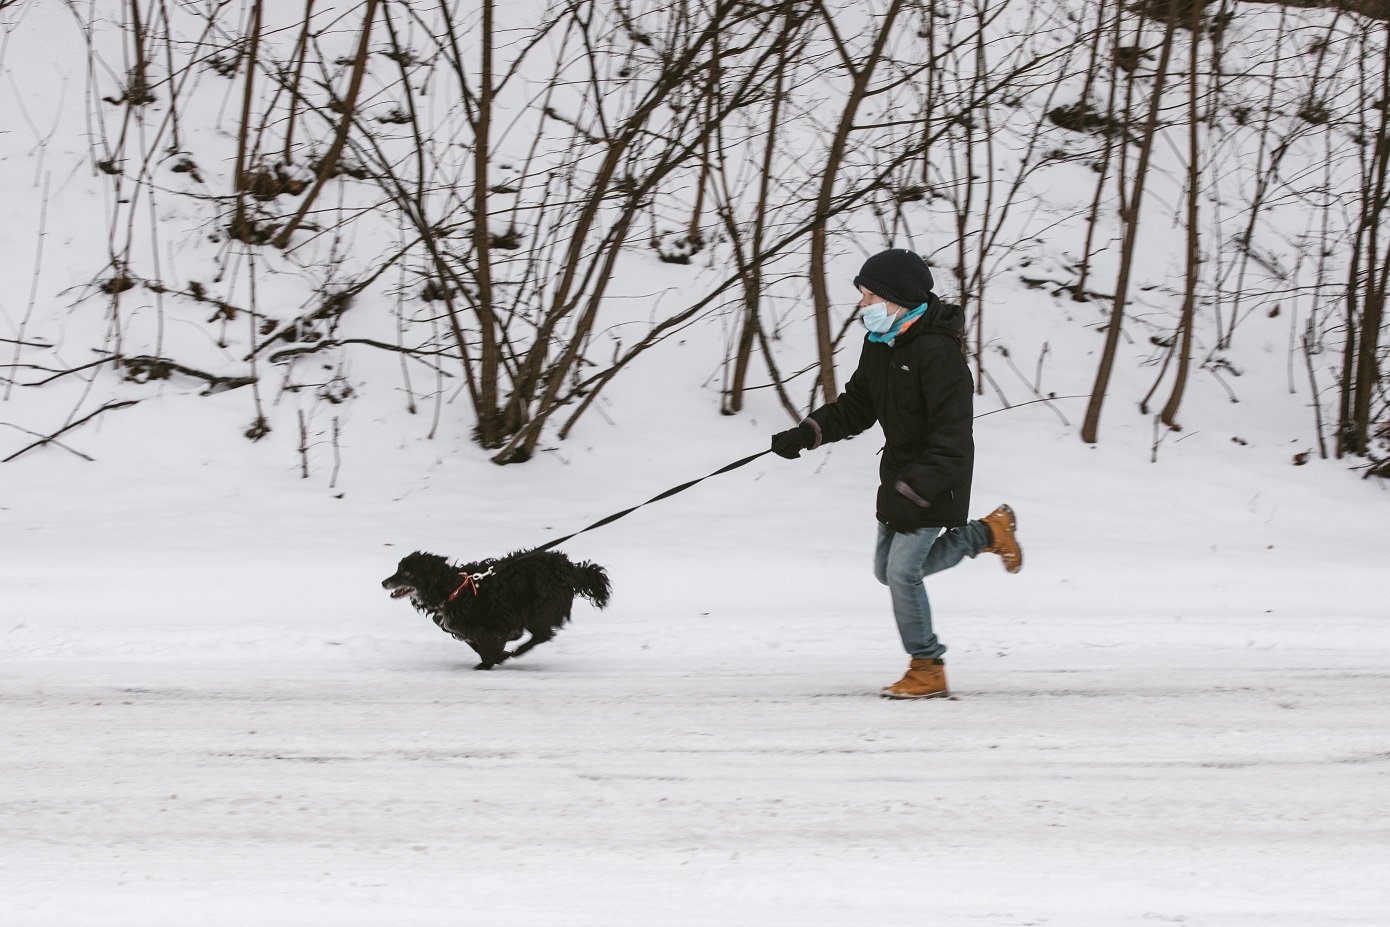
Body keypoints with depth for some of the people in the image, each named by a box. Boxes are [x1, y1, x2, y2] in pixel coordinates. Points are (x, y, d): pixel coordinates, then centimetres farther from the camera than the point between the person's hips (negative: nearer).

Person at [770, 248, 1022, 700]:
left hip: (935, 479, -9)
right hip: (900, 475, 9)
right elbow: (855, 407, 12)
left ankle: (928, 670, 1)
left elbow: (951, 437, -26)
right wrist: (805, 435, -3)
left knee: (903, 570, -14)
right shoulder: (879, 344, 4)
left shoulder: (937, 351, -24)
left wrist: (915, 492, -32)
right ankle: (987, 533, 31)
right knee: (887, 569, 16)